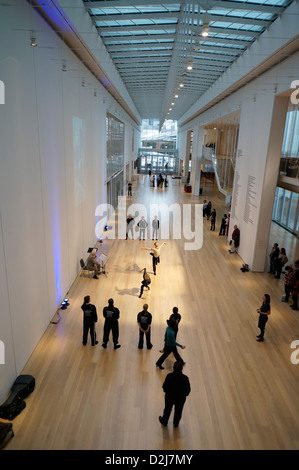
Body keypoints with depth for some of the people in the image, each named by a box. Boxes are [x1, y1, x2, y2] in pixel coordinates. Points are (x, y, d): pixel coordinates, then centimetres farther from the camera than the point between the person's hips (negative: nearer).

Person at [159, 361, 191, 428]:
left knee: (167, 409, 28)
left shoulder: (169, 376, -29)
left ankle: (164, 421, 52)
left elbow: (164, 387, -15)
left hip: (170, 397, 0)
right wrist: (185, 394, 5)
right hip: (181, 398, 0)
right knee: (178, 411, 27)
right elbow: (188, 390, -16)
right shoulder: (185, 378, -30)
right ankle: (176, 424, 50)